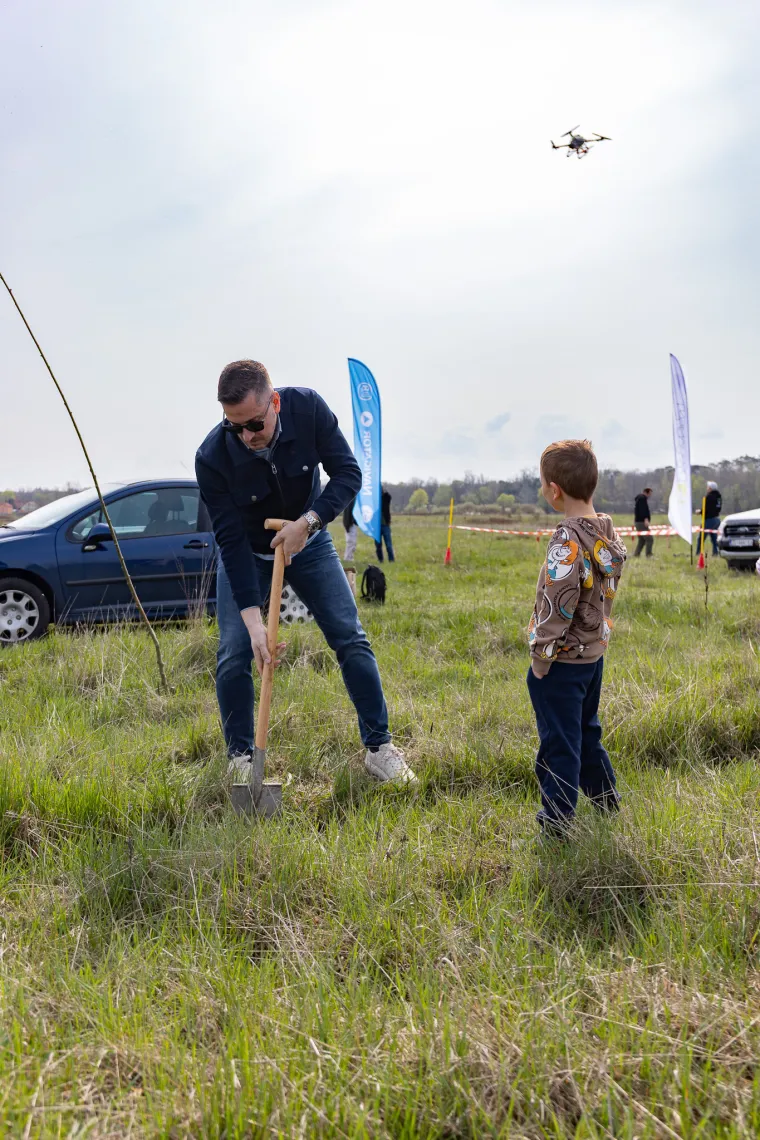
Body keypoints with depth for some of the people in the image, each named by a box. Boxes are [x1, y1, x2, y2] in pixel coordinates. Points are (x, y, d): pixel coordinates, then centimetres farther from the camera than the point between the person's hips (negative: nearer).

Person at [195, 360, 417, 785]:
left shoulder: (308, 408, -26)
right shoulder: (212, 457, -30)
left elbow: (348, 473, -20)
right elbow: (231, 541, -27)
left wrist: (307, 521, -34)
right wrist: (253, 619, -33)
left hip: (308, 541, 1)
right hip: (247, 554, -1)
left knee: (351, 638, -3)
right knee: (235, 653, -10)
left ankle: (380, 748, 8)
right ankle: (241, 759, 7)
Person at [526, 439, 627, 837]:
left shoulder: (567, 541, -24)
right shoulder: (609, 533, 1)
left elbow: (557, 604, -24)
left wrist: (541, 654, -15)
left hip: (563, 659, -8)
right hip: (594, 652, 8)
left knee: (559, 738, 4)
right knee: (586, 728, 25)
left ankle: (557, 817, 13)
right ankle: (604, 796, 38)